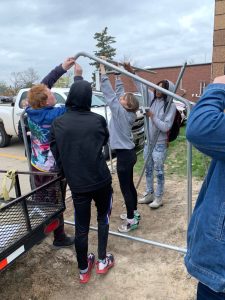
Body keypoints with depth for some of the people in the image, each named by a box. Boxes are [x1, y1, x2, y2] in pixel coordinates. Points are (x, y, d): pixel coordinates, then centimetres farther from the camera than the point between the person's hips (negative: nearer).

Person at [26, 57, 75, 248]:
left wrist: (62, 68, -3)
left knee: (40, 199, 23)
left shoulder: (31, 110, -8)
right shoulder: (54, 116, -26)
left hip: (37, 165, 7)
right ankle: (59, 238, 23)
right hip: (52, 168, -7)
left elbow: (43, 85, 0)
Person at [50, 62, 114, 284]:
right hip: (101, 180, 0)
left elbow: (56, 154, 0)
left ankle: (83, 270, 32)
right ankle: (102, 261, 31)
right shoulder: (98, 120, -7)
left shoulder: (58, 123, -6)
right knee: (103, 218, 23)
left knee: (81, 227, 15)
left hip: (77, 184, 1)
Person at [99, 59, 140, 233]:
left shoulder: (120, 111, -16)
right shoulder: (127, 112, 4)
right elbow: (118, 91, 13)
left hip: (124, 155, -9)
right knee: (130, 185, 19)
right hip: (129, 153, 9)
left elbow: (108, 92, -16)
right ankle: (134, 213, 34)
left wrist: (103, 70, -12)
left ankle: (131, 220, 14)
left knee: (125, 188, 2)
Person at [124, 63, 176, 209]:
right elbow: (141, 85, 4)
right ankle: (149, 194, 31)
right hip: (148, 141, 7)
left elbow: (165, 127, -19)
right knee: (148, 169, 15)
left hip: (160, 144, -6)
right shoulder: (153, 98, 1)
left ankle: (159, 197, 20)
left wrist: (152, 116, -21)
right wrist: (131, 71, -6)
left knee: (159, 171, 4)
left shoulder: (171, 106, -15)